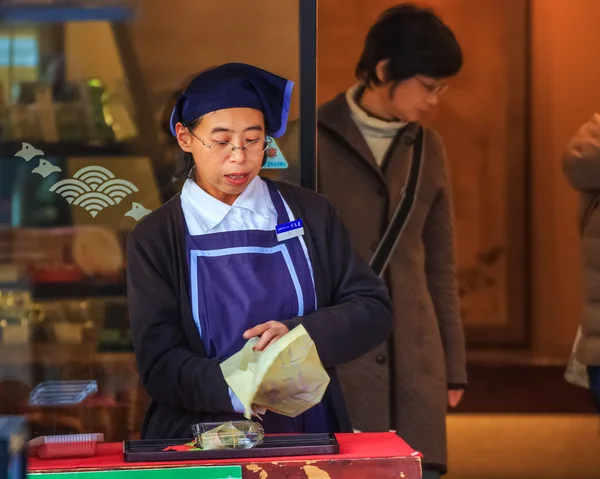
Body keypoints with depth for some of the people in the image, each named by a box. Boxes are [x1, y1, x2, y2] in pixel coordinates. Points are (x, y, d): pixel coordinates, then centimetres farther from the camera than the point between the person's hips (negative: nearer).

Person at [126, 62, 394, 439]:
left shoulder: (311, 214, 8)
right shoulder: (154, 239, 2)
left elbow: (375, 310, 6)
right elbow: (160, 365, -5)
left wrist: (297, 334, -13)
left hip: (310, 432, -1)